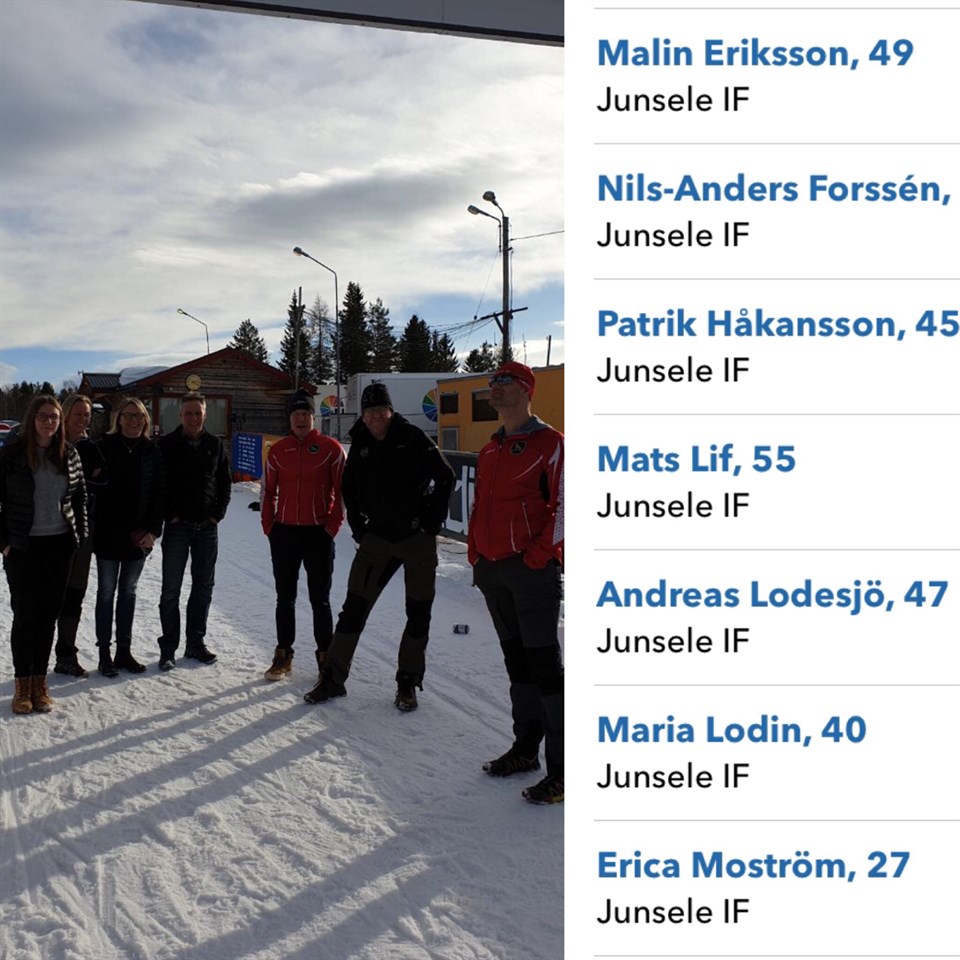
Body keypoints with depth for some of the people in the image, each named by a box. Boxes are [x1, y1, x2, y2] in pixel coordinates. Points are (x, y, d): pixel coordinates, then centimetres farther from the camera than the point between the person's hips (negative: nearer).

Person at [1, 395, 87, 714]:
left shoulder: (69, 455, 4)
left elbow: (80, 499, 12)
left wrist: (80, 537, 6)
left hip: (59, 545, 3)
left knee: (48, 615, 8)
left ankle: (40, 681, 19)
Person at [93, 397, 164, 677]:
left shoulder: (152, 451, 3)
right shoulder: (106, 446, -5)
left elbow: (159, 493, 2)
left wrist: (153, 530, -6)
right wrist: (95, 526, -11)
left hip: (139, 535, 3)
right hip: (108, 533, -3)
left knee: (128, 591, 12)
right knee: (107, 591, 6)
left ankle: (124, 650, 21)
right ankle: (104, 653, 13)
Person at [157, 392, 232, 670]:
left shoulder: (215, 445, 6)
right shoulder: (167, 445, -3)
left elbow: (225, 482, 11)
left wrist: (218, 513, 1)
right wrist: (169, 514, -9)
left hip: (207, 526, 3)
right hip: (177, 526, -3)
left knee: (203, 587, 10)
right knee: (171, 590, 1)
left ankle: (196, 643, 21)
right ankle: (168, 648, 8)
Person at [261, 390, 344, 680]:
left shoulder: (330, 448, -3)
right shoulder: (278, 451, 6)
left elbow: (342, 489, -2)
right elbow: (268, 491, 10)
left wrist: (333, 525, -7)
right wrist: (269, 526, 4)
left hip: (319, 534, -3)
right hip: (284, 532, 3)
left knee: (320, 599, 4)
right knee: (285, 598, 10)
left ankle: (325, 656, 13)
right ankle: (283, 655, 20)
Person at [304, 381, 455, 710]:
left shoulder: (412, 438, -7)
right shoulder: (360, 446, 4)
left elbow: (445, 477, -3)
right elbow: (349, 488, 18)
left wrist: (432, 521, -5)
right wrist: (358, 527, 9)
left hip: (418, 538, -2)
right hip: (377, 538, 3)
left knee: (419, 613, 4)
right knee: (354, 608, 0)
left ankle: (408, 683, 18)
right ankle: (333, 677, 11)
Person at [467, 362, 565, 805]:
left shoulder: (550, 444, -7)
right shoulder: (489, 452, 17)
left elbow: (563, 506, -12)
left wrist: (539, 556, -16)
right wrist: (476, 554, 14)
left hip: (532, 569, -7)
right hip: (492, 570, 8)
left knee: (543, 663, -7)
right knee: (515, 659, 15)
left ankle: (563, 769, -1)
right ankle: (526, 748, 27)